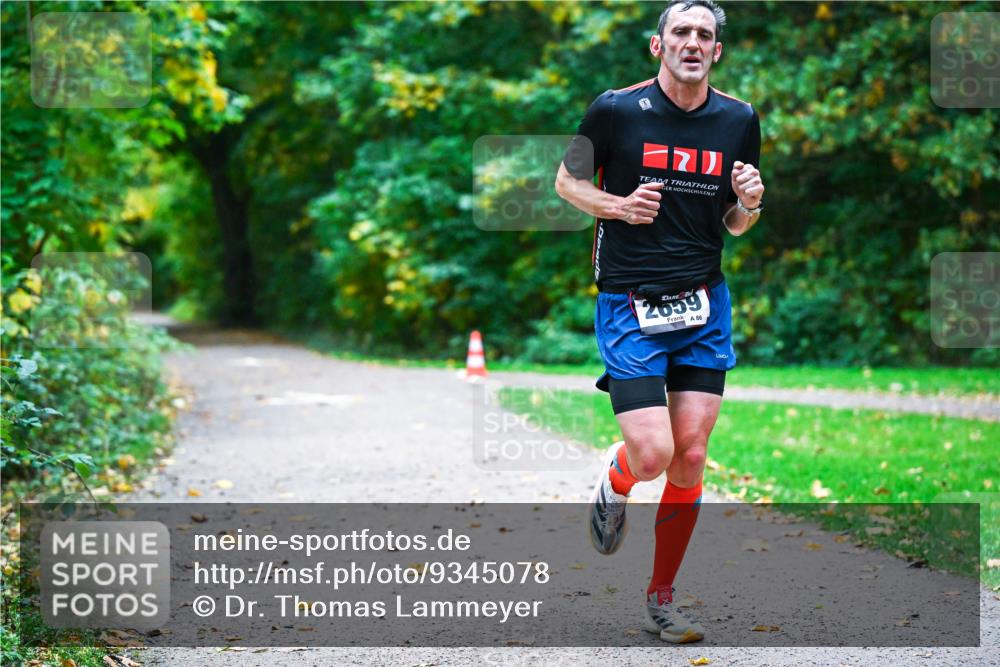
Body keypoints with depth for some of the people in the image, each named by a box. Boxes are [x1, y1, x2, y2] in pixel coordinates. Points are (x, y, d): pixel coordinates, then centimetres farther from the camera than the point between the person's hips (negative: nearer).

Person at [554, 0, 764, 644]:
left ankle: (662, 597, 17)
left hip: (704, 305, 4)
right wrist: (618, 205, -12)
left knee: (690, 458, 0)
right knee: (652, 456, -13)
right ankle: (613, 483, 25)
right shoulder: (616, 108, -6)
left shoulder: (740, 120, 5)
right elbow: (567, 181, 6)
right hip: (629, 306, -3)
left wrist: (748, 203, -8)